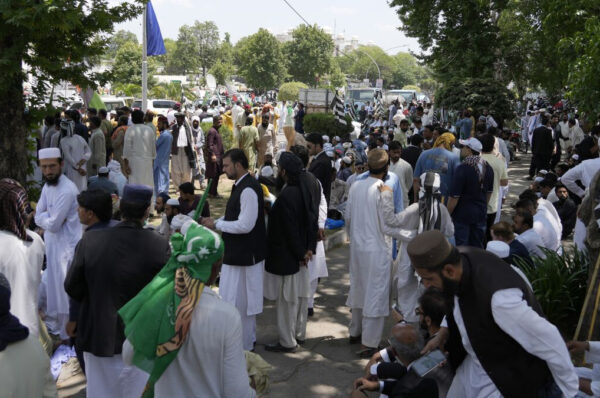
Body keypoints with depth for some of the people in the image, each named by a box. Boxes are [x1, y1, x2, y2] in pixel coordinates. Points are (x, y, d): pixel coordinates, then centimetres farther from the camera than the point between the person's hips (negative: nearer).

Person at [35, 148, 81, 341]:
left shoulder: (67, 190, -25)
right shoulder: (48, 185, 5)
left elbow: (53, 225, -25)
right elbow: (38, 217, 3)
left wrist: (44, 217, -6)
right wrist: (49, 217, -16)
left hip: (66, 247, -9)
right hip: (52, 244, 9)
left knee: (64, 291, 3)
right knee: (49, 286, 22)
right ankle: (53, 324, 42)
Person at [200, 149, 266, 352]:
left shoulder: (248, 189, -22)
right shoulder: (240, 185, 10)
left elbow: (245, 225, -26)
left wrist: (216, 224, -17)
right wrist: (214, 222, 5)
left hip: (244, 255, -10)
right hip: (238, 253, 10)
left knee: (240, 301, 2)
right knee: (244, 300, 20)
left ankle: (243, 345, 16)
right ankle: (248, 338, 34)